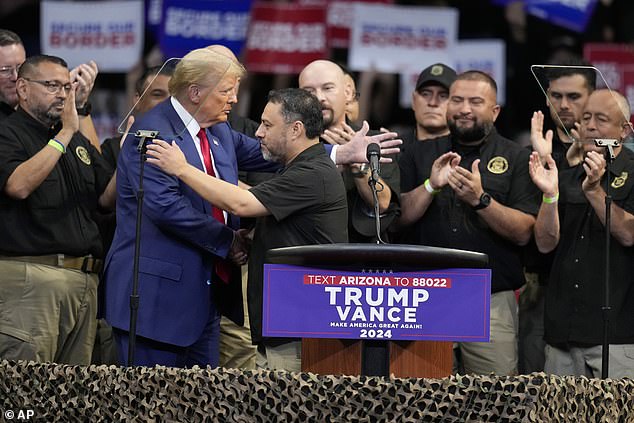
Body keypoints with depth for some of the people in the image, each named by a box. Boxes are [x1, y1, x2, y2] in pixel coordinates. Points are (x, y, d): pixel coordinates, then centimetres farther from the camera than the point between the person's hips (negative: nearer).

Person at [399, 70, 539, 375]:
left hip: (491, 301, -2)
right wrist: (431, 186, -12)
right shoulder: (420, 155, 12)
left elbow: (523, 232, -4)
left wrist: (480, 199, -17)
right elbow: (399, 216, 3)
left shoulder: (515, 159, 5)